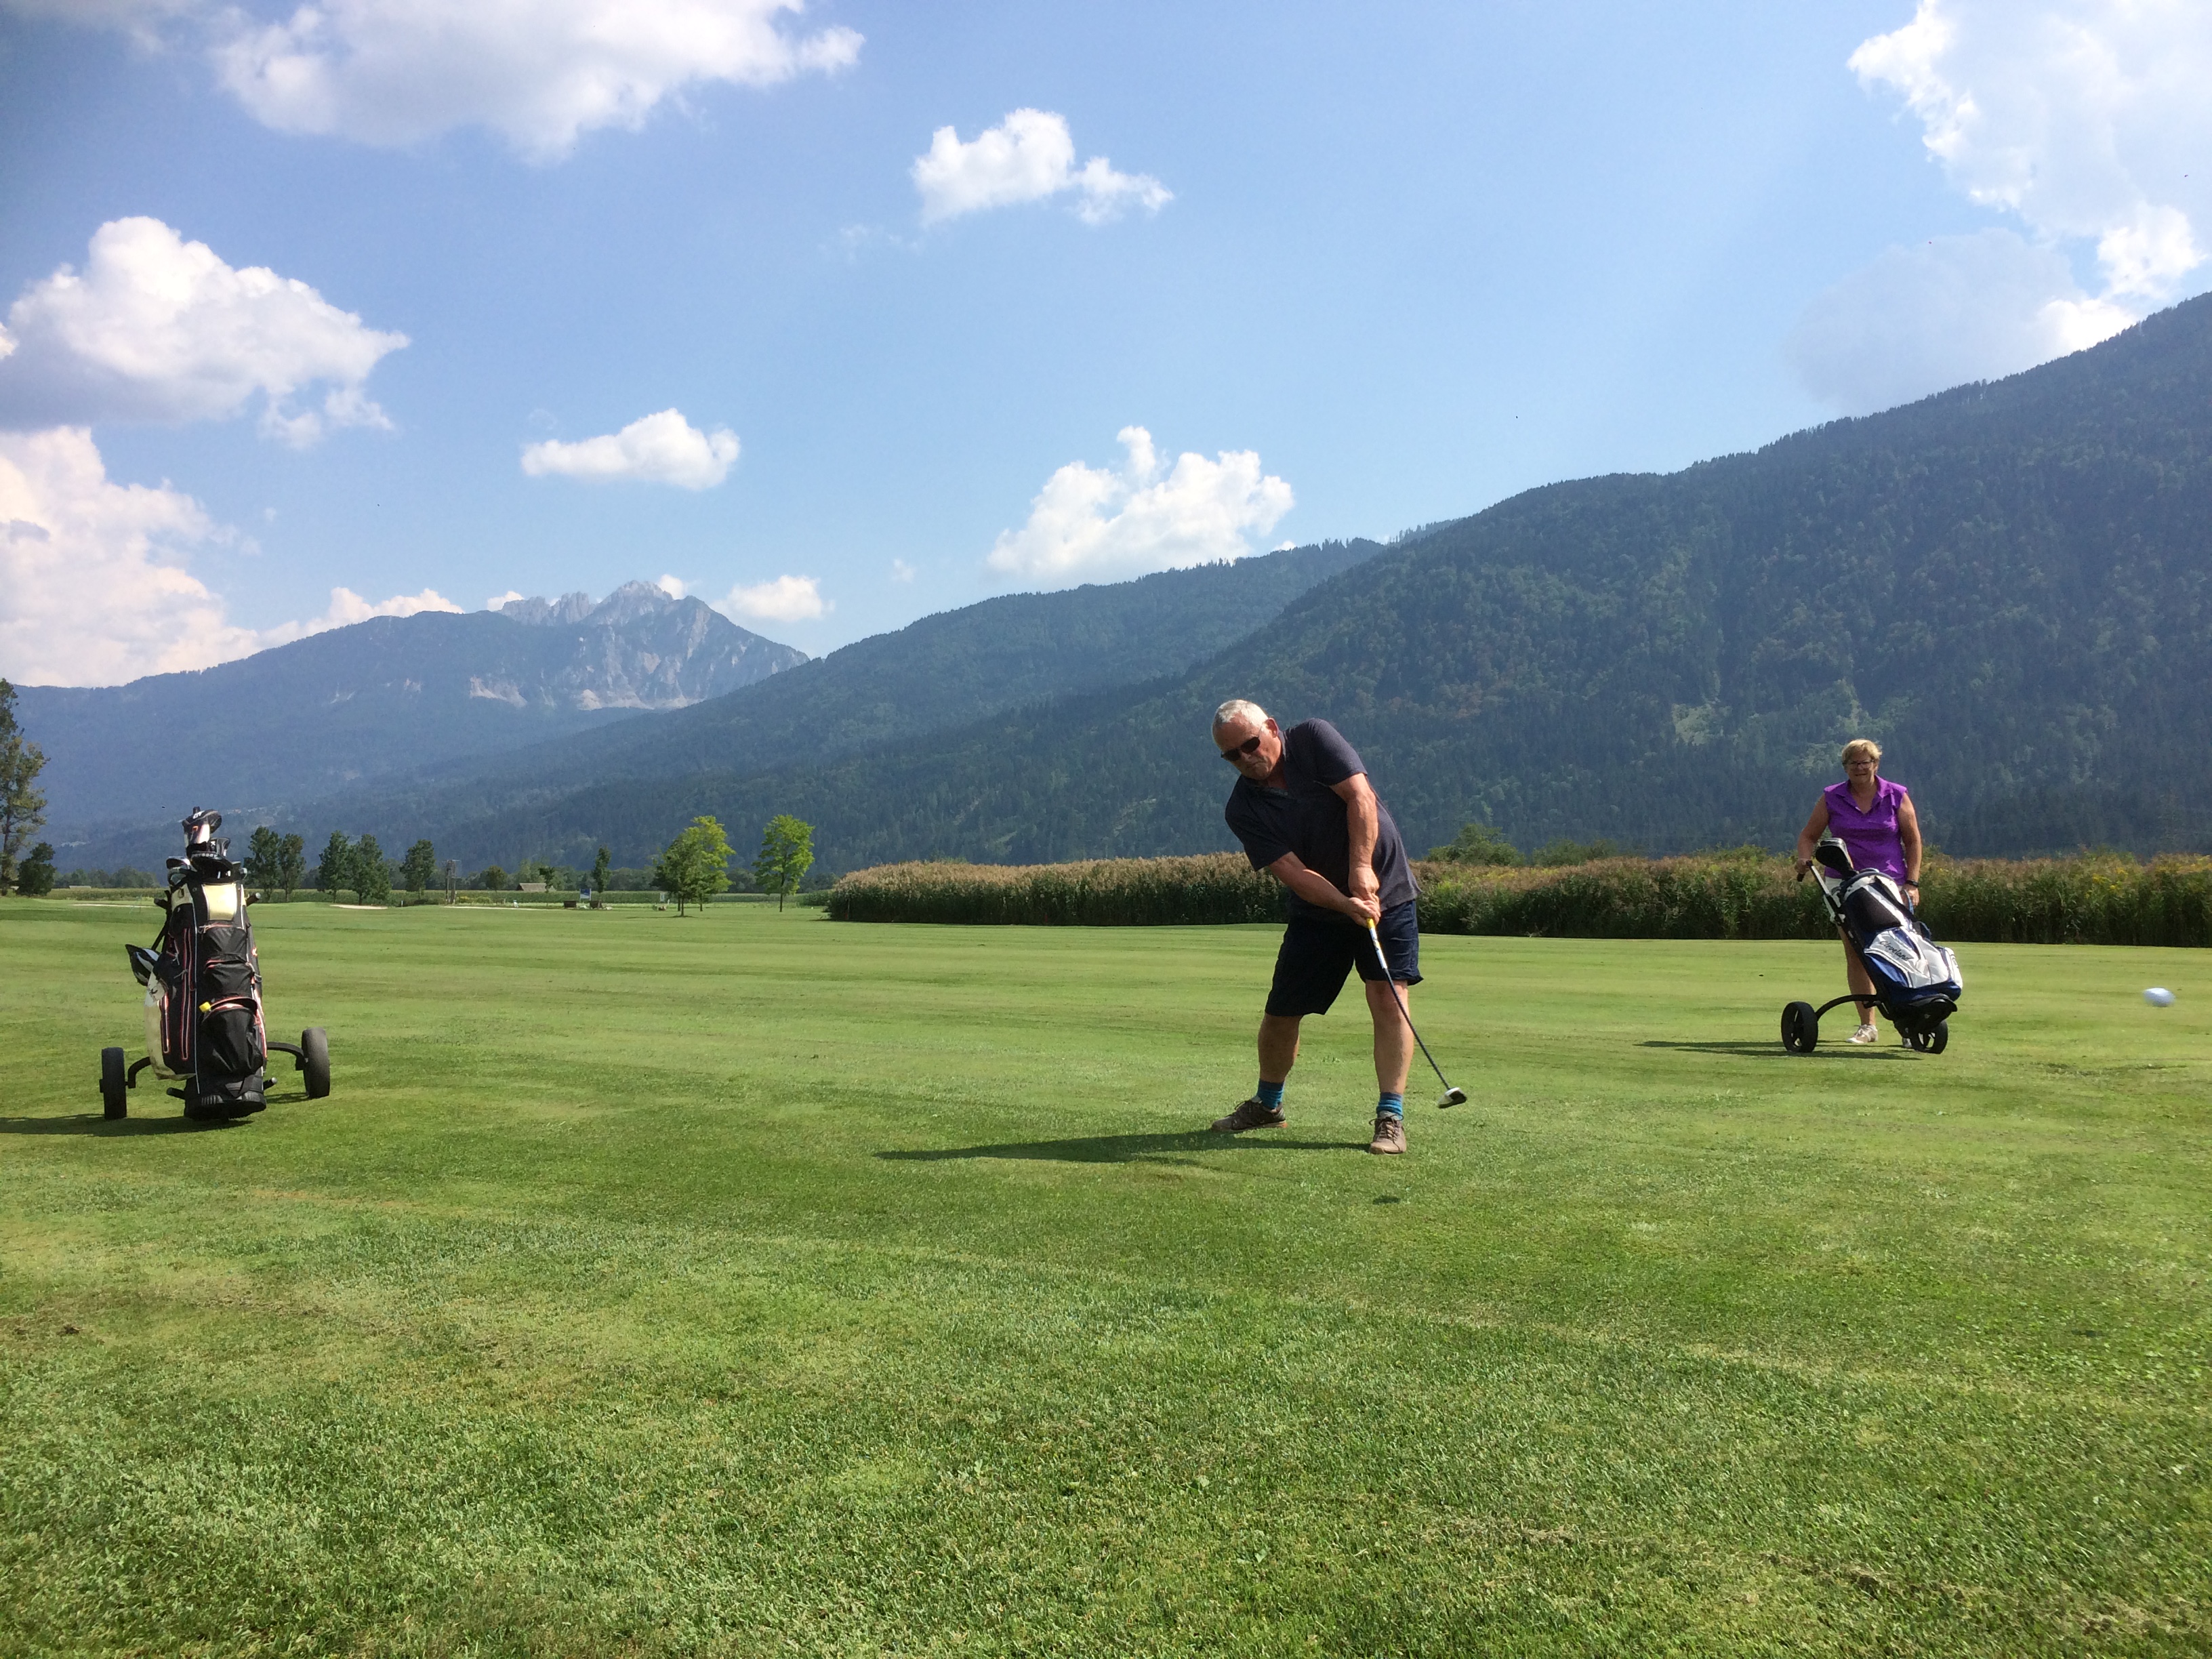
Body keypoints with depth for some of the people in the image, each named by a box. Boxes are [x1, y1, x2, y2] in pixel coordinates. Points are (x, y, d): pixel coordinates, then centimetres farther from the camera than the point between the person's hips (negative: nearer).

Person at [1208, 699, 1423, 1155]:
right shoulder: (1242, 809, -9)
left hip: (1384, 891, -2)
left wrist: (1361, 868, -30)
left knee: (1388, 997, -15)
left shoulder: (1313, 738, -11)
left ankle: (1391, 1117, -11)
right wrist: (1346, 904, -33)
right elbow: (1292, 872, -18)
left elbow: (1361, 798, -19)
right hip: (1316, 912, 2)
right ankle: (1267, 1103, 29)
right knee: (1281, 1011, 5)